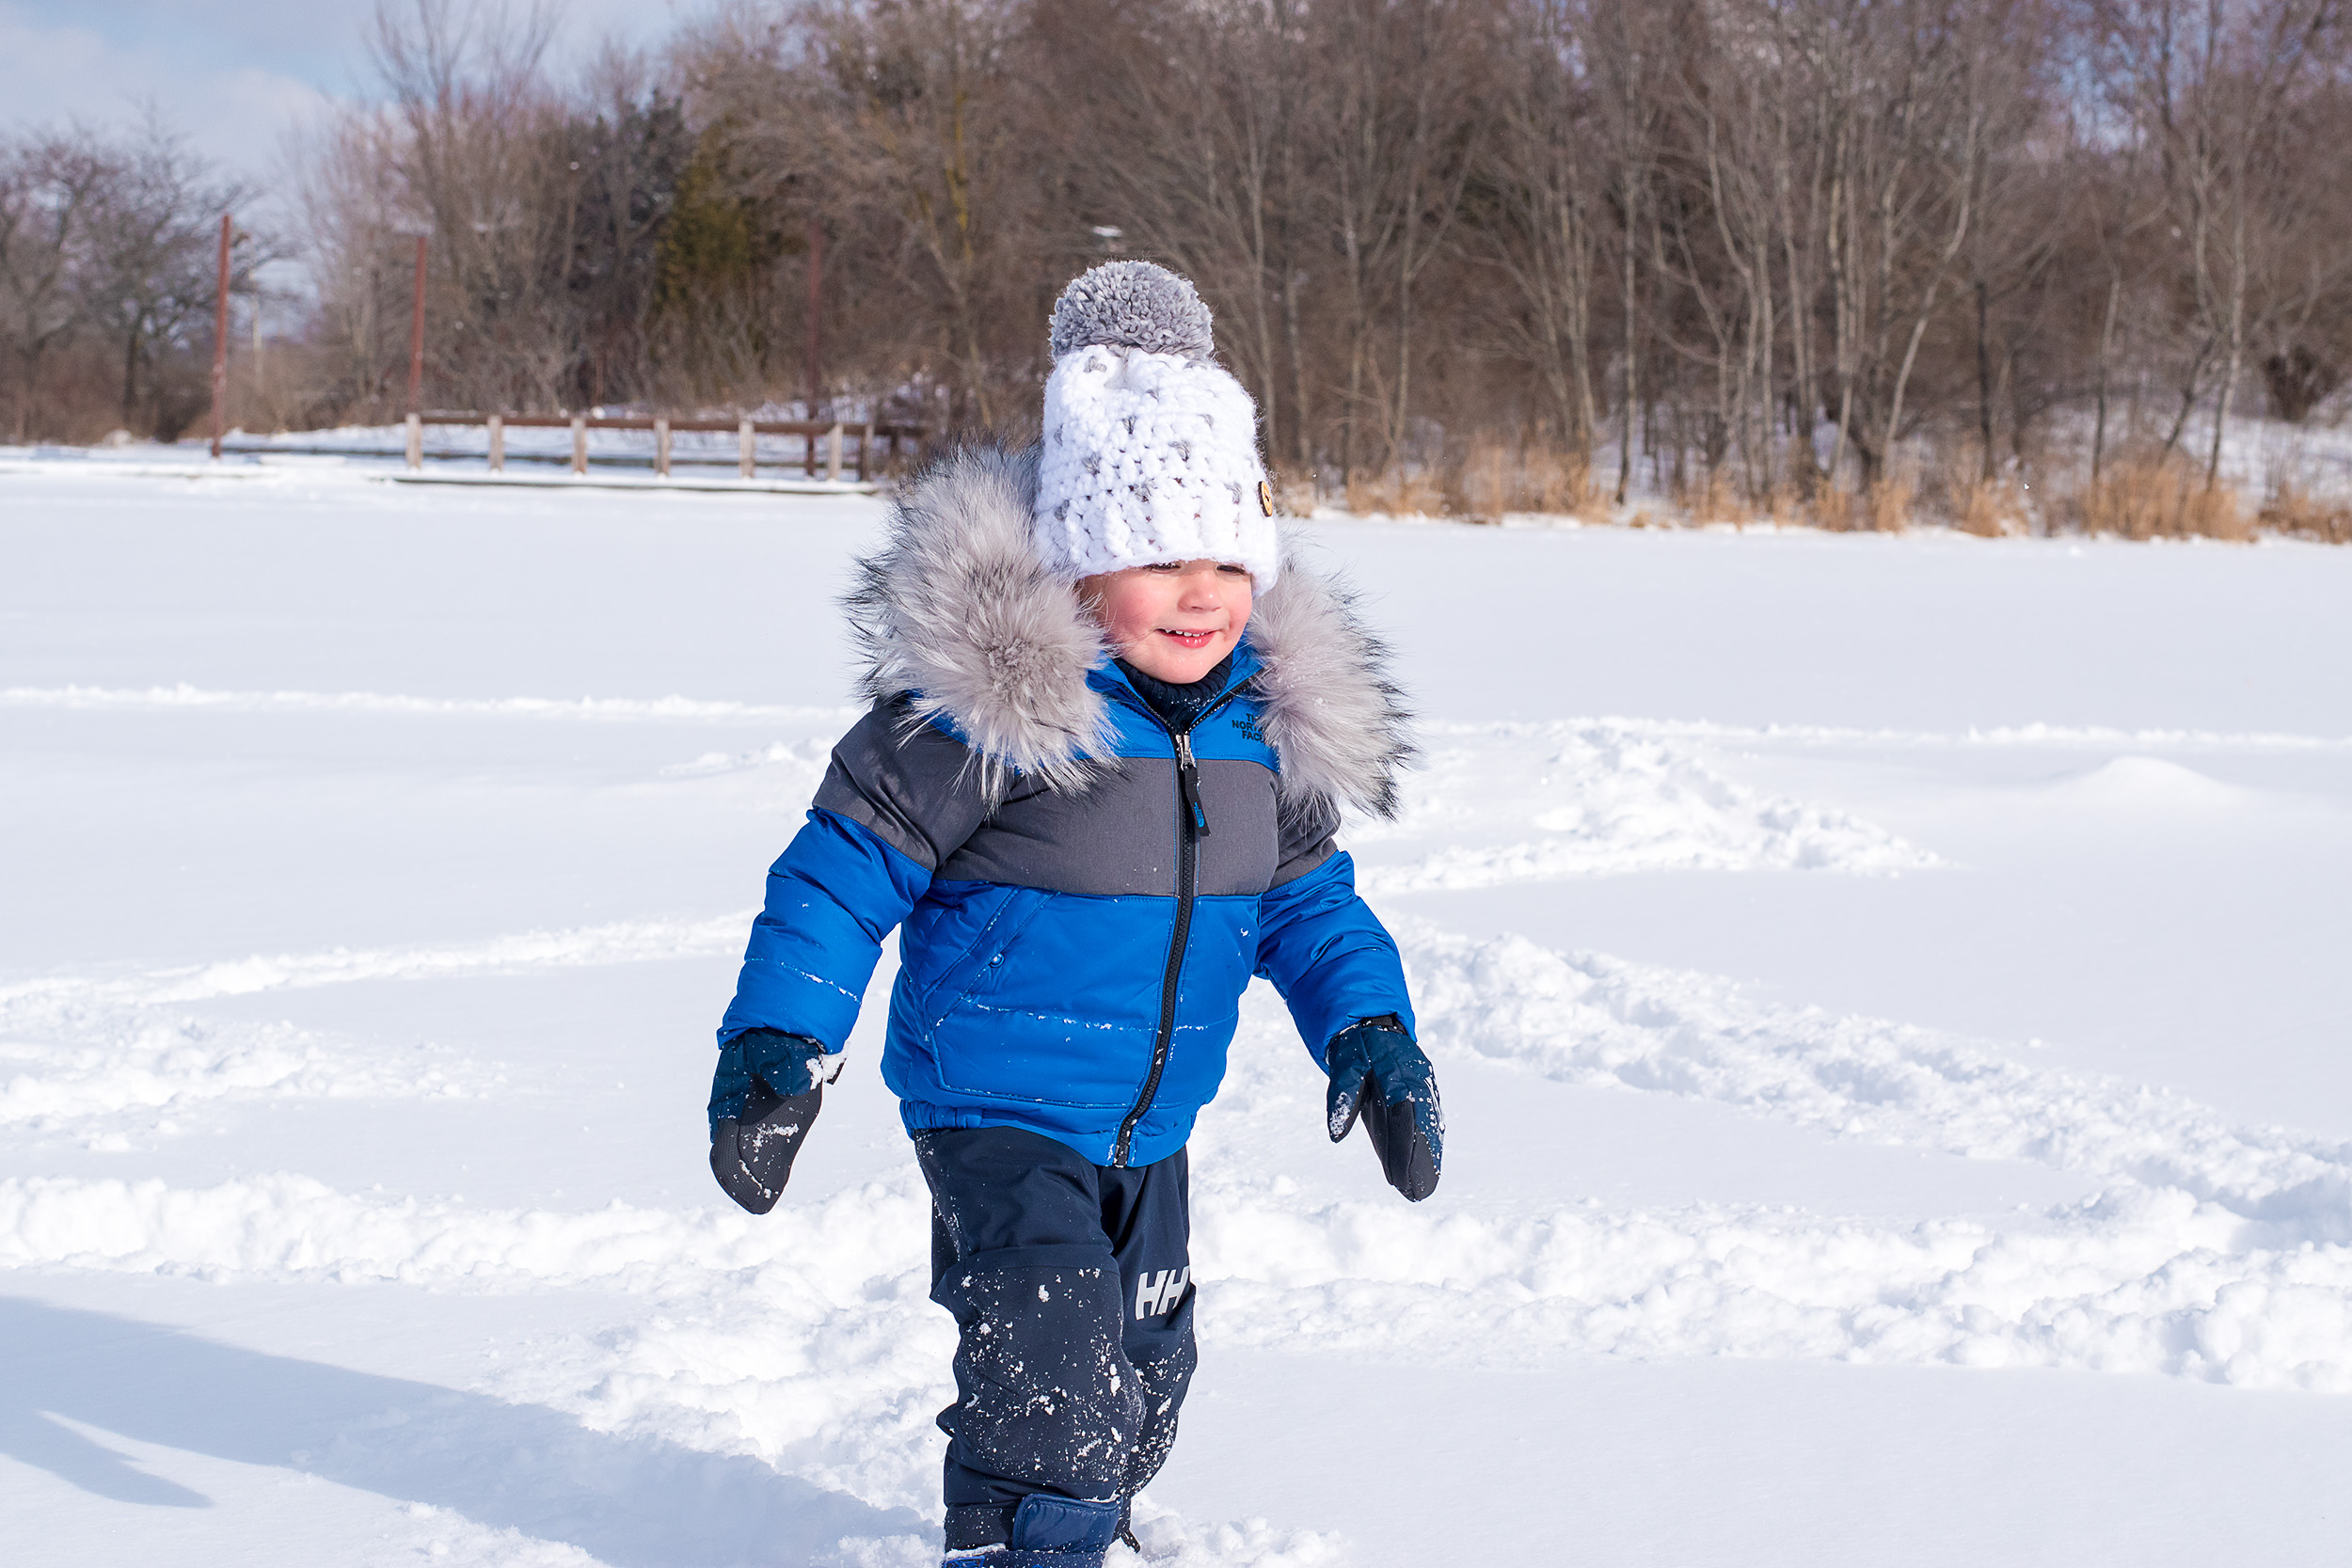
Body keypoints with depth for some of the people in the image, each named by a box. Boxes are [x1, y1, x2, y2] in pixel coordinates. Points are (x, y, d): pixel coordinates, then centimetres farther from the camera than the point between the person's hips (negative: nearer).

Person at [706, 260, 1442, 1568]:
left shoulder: (1271, 723, -1)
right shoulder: (992, 708, -22)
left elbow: (1305, 895, 12)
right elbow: (846, 867, -15)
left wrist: (1369, 1027, -2)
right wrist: (776, 1042, -18)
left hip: (1150, 1128, 7)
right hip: (997, 1108, -7)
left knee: (1142, 1375, 22)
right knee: (1055, 1365, -22)